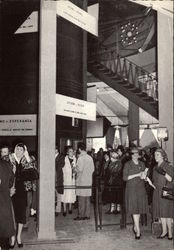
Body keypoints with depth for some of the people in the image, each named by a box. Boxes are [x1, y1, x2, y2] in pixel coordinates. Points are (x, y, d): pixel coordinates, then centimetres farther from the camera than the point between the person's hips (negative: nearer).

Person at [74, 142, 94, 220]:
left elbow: (79, 169, -17)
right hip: (89, 180, 7)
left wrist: (75, 169, 2)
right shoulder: (90, 157, 8)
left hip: (81, 181, -7)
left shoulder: (81, 158, -12)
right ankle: (87, 215, 14)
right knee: (87, 199, 10)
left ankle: (81, 215, 2)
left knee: (81, 199, -2)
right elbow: (92, 169, 11)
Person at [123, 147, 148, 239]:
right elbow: (125, 178, -8)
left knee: (139, 208, 6)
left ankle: (135, 227, 23)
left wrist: (144, 176, -6)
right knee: (134, 209, -8)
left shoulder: (142, 164, 10)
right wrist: (137, 175, -14)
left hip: (141, 189, 4)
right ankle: (138, 230, -8)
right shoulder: (127, 164, -3)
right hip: (131, 188, -4)